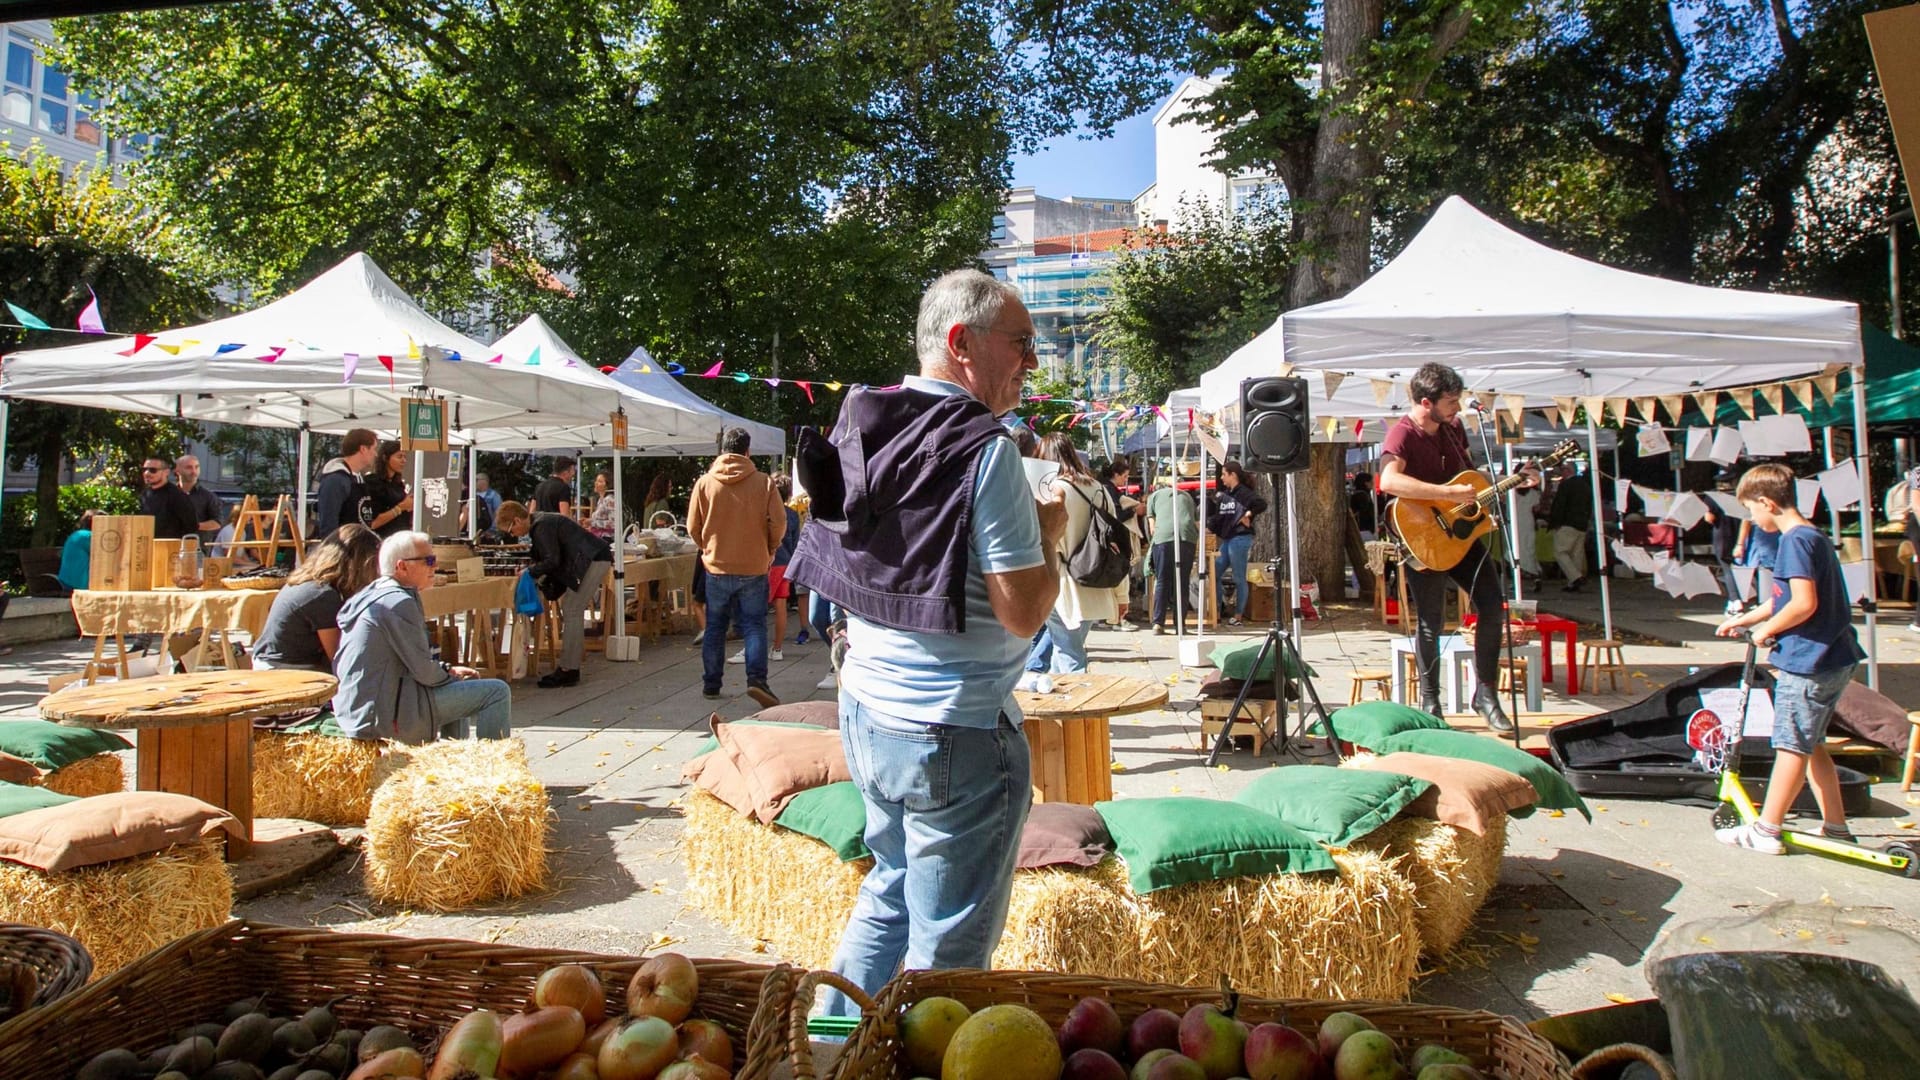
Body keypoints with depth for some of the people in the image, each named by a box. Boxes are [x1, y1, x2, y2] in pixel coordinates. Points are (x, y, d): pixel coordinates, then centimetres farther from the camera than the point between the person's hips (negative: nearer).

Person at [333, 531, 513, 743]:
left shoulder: (371, 594, 12)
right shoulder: (399, 602, -17)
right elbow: (425, 672, -18)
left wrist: (448, 670, 13)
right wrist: (451, 674, 2)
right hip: (387, 719, -11)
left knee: (457, 691, 31)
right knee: (497, 691, -12)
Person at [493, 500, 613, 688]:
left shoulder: (542, 527, -15)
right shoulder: (540, 523, 16)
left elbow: (552, 561, -20)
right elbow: (552, 558, 20)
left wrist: (531, 572, -8)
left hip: (594, 560, -11)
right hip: (593, 560, 11)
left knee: (572, 611, -10)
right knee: (571, 610, 11)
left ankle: (568, 671, -7)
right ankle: (569, 667, 15)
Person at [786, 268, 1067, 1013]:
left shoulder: (860, 428, 6)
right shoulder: (985, 450, -18)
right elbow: (1023, 612, -20)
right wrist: (1049, 534, -2)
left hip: (864, 709, 9)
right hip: (953, 730, -8)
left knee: (889, 892, 27)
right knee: (949, 945, 8)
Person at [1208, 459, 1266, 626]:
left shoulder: (1244, 492, -10)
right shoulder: (1225, 494, 15)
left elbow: (1262, 504, -24)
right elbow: (1218, 516, 16)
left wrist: (1248, 515, -15)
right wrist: (1209, 528, 4)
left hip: (1240, 539, -9)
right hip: (1226, 540, 9)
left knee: (1239, 579, 0)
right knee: (1214, 574, 8)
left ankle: (1239, 615, 8)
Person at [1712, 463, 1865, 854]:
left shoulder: (1796, 541, -17)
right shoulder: (1814, 536, 14)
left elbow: (1804, 604, -25)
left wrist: (1766, 630, -11)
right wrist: (1743, 620, 26)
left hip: (1808, 660, -9)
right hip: (1831, 658, 9)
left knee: (1793, 746, -2)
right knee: (1810, 745, 17)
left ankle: (1766, 831, 6)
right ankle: (1835, 826, 24)